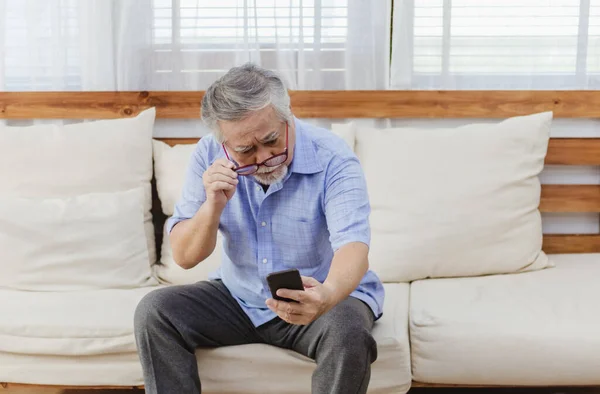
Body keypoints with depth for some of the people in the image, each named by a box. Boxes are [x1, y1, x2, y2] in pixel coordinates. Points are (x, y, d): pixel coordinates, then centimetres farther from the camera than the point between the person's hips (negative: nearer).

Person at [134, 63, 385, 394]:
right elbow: (184, 257, -7)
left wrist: (327, 295, -57)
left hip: (319, 296, -3)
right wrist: (213, 206, -27)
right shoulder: (209, 155, -9)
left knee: (347, 331, -35)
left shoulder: (332, 159, -20)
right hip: (238, 298, 4)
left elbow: (353, 246, -34)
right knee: (154, 311, -16)